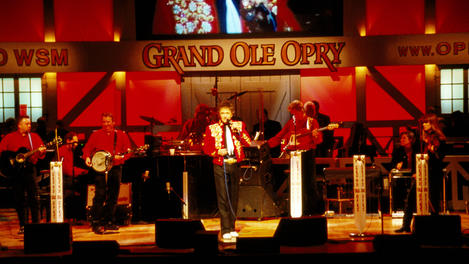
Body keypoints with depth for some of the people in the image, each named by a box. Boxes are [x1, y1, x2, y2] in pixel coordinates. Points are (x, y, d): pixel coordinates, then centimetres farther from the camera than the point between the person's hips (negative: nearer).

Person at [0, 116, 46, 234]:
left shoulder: (34, 137, 8)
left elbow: (40, 154, 4)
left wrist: (41, 152, -18)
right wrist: (12, 159, -10)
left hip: (30, 169, 0)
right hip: (15, 171, 0)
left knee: (34, 197, -6)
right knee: (19, 199, 4)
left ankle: (36, 223, 0)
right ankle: (22, 225, 12)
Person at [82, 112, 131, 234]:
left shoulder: (121, 135, 7)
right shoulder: (96, 135, 6)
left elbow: (128, 151, 5)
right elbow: (87, 148, 7)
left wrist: (121, 156, -14)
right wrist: (87, 157, -13)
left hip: (116, 168, 3)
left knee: (113, 197, 8)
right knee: (100, 194, -14)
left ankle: (109, 222, 18)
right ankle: (96, 223, -11)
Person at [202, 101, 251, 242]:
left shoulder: (239, 125, 8)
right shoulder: (212, 128, 5)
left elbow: (248, 143, -2)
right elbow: (206, 148, 5)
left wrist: (238, 130, -13)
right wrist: (217, 152, -12)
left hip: (235, 165, 2)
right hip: (220, 166, -2)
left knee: (233, 198, 8)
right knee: (222, 198, -6)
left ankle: (232, 228, 18)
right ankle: (225, 231, -5)